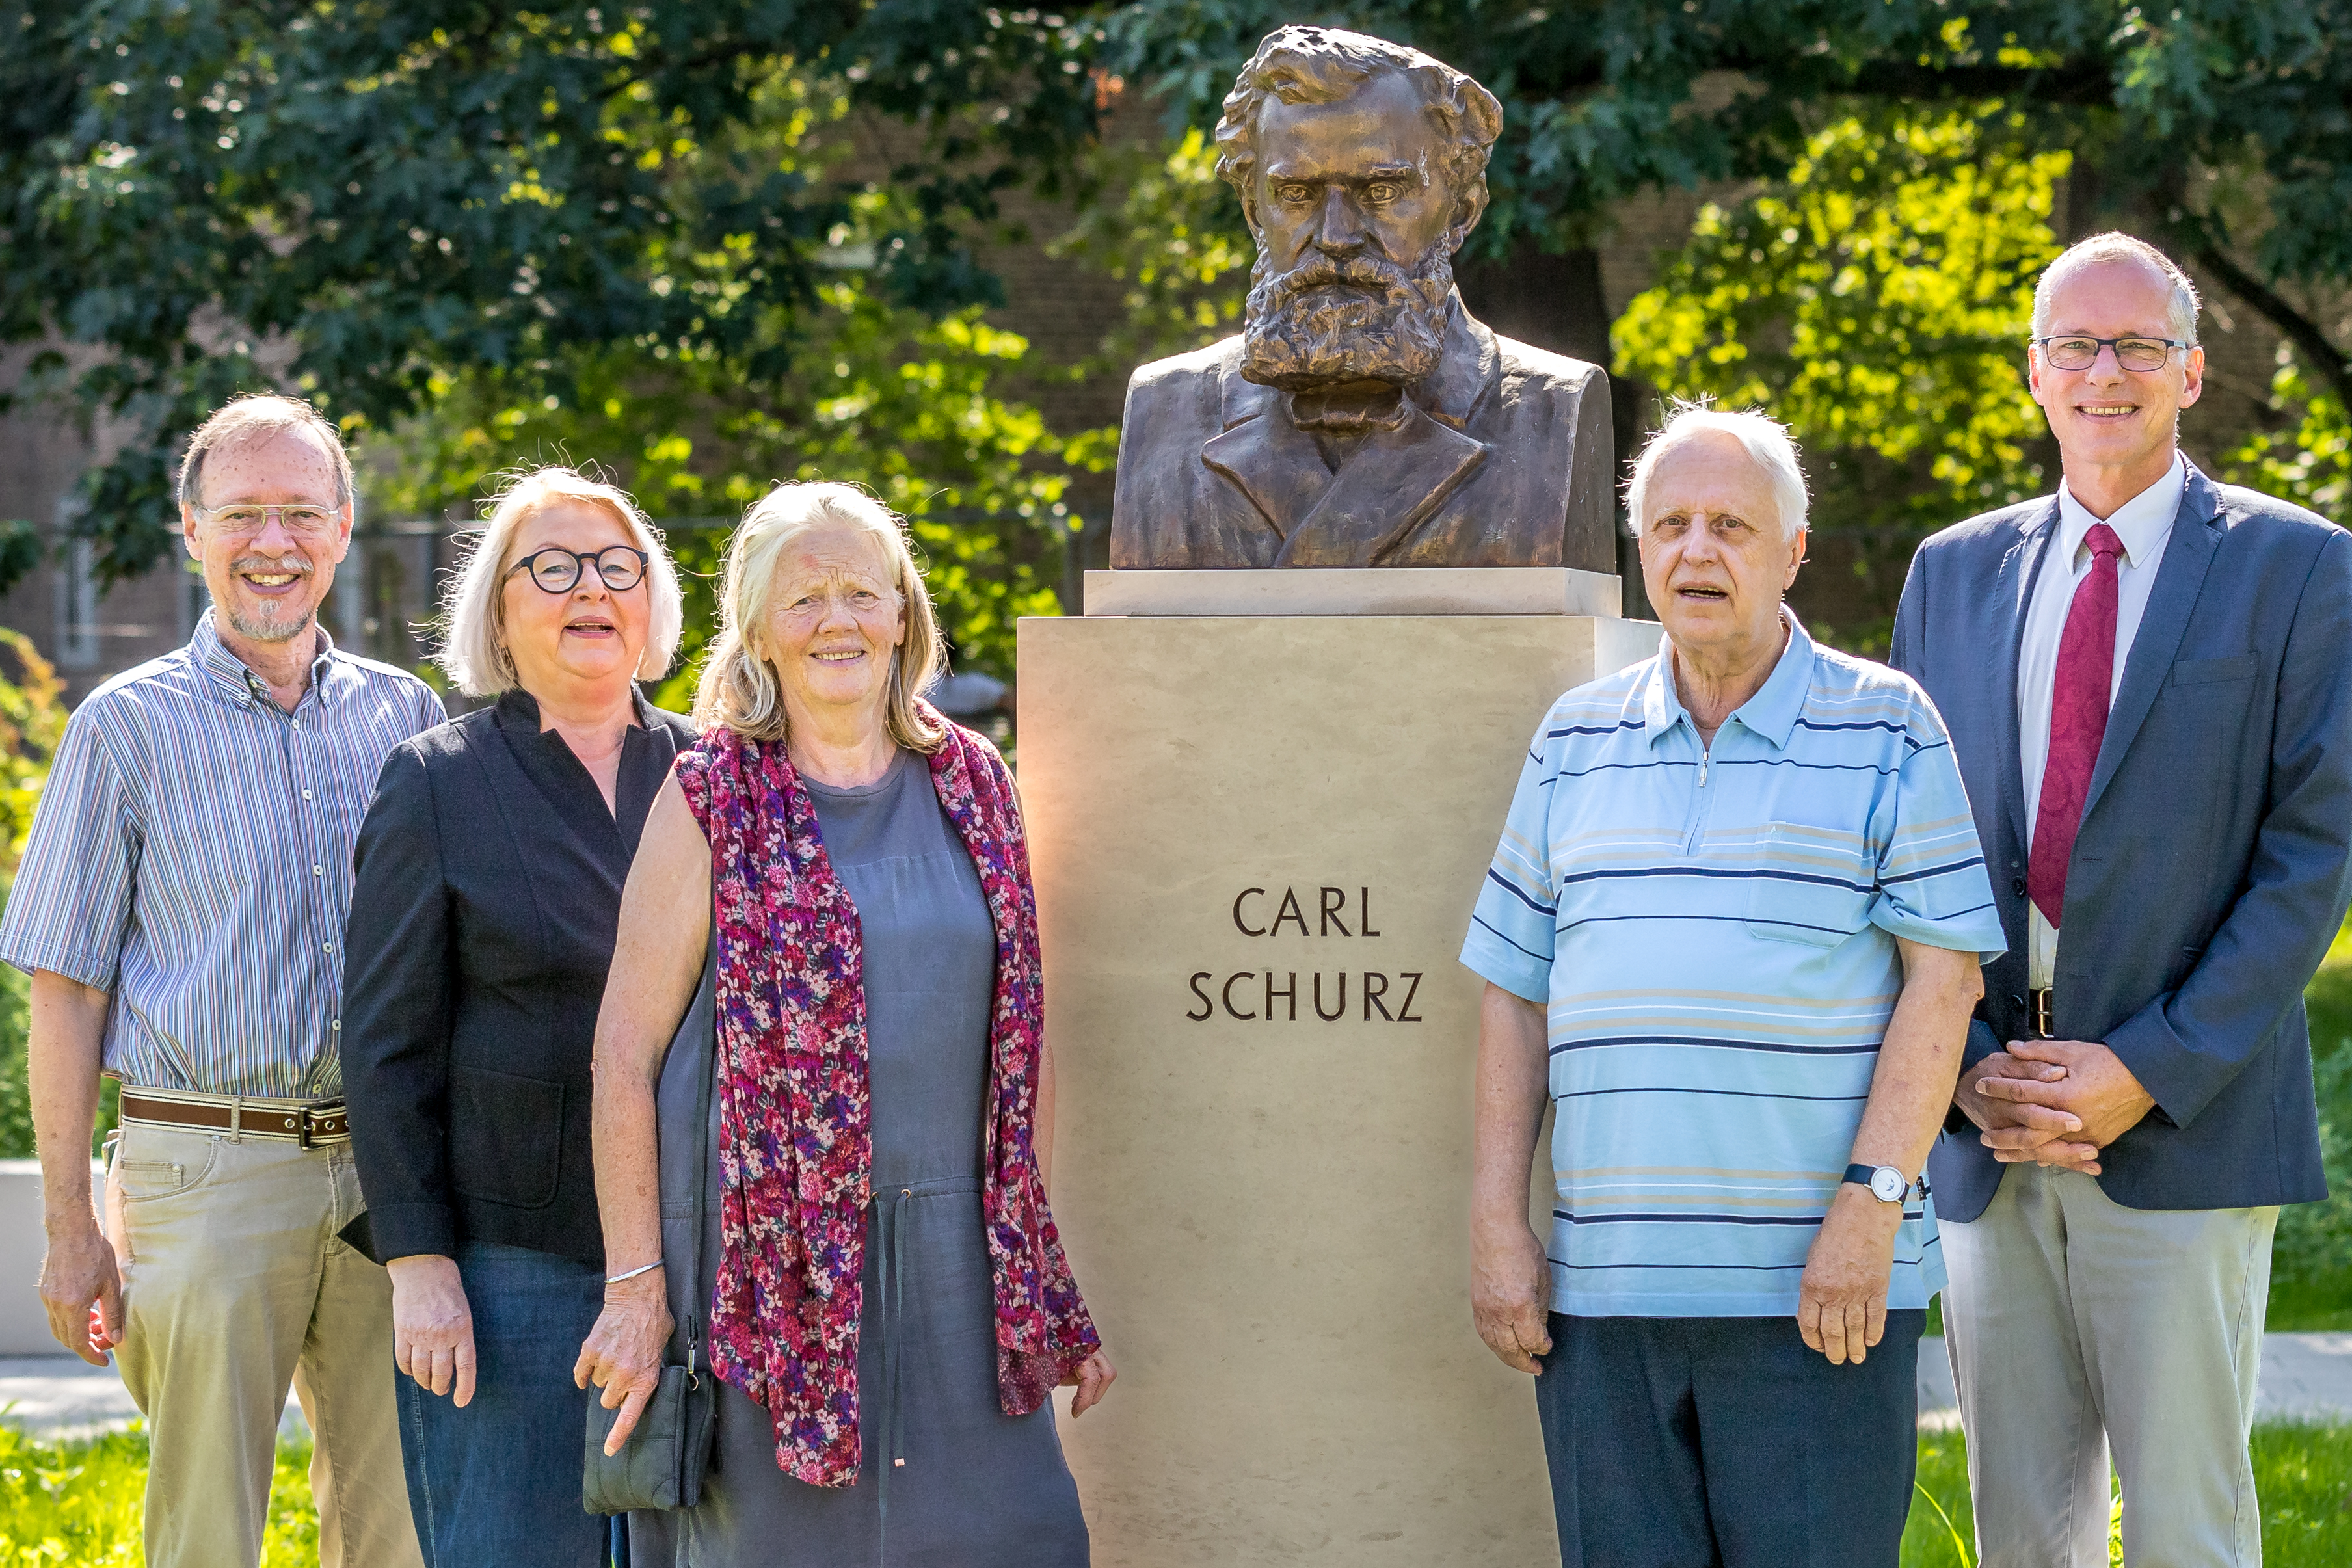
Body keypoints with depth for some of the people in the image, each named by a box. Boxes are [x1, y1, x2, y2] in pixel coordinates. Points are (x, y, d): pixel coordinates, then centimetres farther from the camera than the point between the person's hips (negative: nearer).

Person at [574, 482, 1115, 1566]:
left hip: (956, 1272, 4)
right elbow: (625, 1051, -4)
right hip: (773, 1262, -3)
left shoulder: (972, 785, 10)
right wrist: (635, 1286, -8)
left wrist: (1037, 1260, 12)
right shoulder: (710, 800, -2)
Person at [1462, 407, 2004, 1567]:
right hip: (1604, 1288, 4)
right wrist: (1496, 1222, 5)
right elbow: (1515, 992, 14)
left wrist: (1870, 1208, -13)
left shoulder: (1888, 731, 2)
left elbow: (1943, 978, -4)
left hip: (1814, 1291, -3)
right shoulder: (1578, 741, 13)